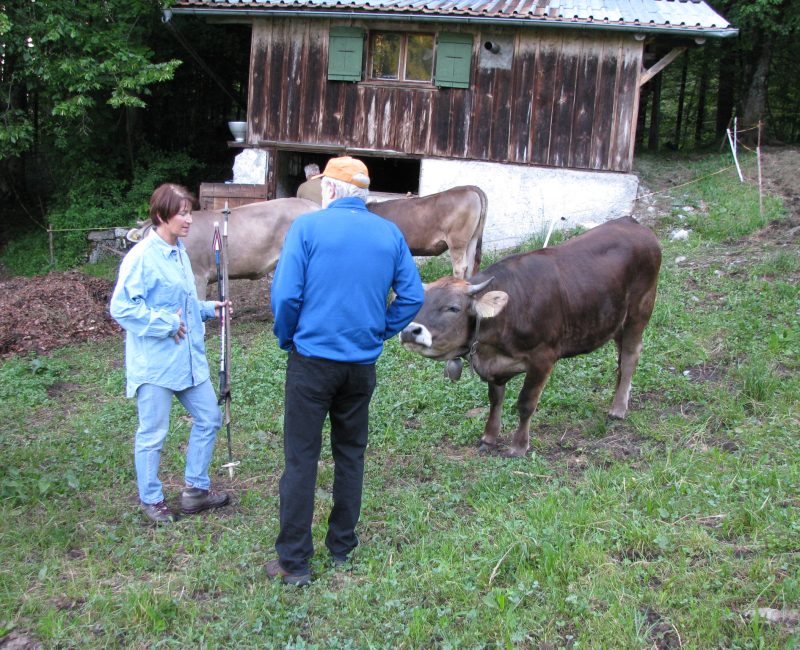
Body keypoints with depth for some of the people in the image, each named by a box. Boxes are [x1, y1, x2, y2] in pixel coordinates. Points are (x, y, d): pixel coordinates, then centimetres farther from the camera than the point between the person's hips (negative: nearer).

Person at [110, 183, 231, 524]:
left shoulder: (179, 252, 10)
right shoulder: (142, 257, -17)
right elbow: (121, 307, -22)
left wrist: (207, 308, 7)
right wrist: (167, 324, -20)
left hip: (189, 358, 9)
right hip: (155, 362, -9)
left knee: (209, 418, 14)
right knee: (153, 434, 4)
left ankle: (195, 489, 28)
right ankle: (151, 499, 22)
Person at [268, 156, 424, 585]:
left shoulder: (308, 227, -8)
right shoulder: (390, 234, 4)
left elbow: (285, 294, -13)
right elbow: (413, 296, 1)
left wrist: (286, 339, 3)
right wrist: (379, 332, 12)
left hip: (312, 360, -4)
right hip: (362, 364, 4)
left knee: (300, 458, 3)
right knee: (351, 455, 17)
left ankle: (293, 562, 7)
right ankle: (342, 549, 27)